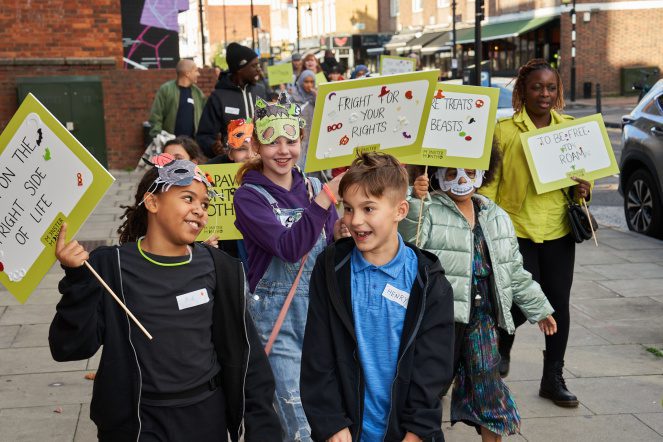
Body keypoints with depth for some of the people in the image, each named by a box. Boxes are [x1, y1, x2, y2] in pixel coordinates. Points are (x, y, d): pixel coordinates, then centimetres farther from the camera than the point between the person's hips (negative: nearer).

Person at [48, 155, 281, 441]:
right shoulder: (110, 267, -8)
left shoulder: (218, 267, -1)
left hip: (207, 416, 3)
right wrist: (77, 279, -25)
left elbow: (244, 354, 2)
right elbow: (69, 348, -12)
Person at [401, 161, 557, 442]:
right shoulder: (429, 210, -4)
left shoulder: (496, 216, 14)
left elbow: (514, 270, 21)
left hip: (483, 317, 4)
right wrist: (415, 202, -34)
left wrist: (538, 308, 23)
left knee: (487, 382, 7)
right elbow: (408, 242, -23)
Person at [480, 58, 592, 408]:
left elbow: (582, 170, 19)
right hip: (516, 228, -4)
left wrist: (583, 189, -2)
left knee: (558, 304, 8)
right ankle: (502, 342, 29)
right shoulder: (504, 130, -6)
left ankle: (553, 379, 24)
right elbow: (490, 181, -4)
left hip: (558, 230, 4)